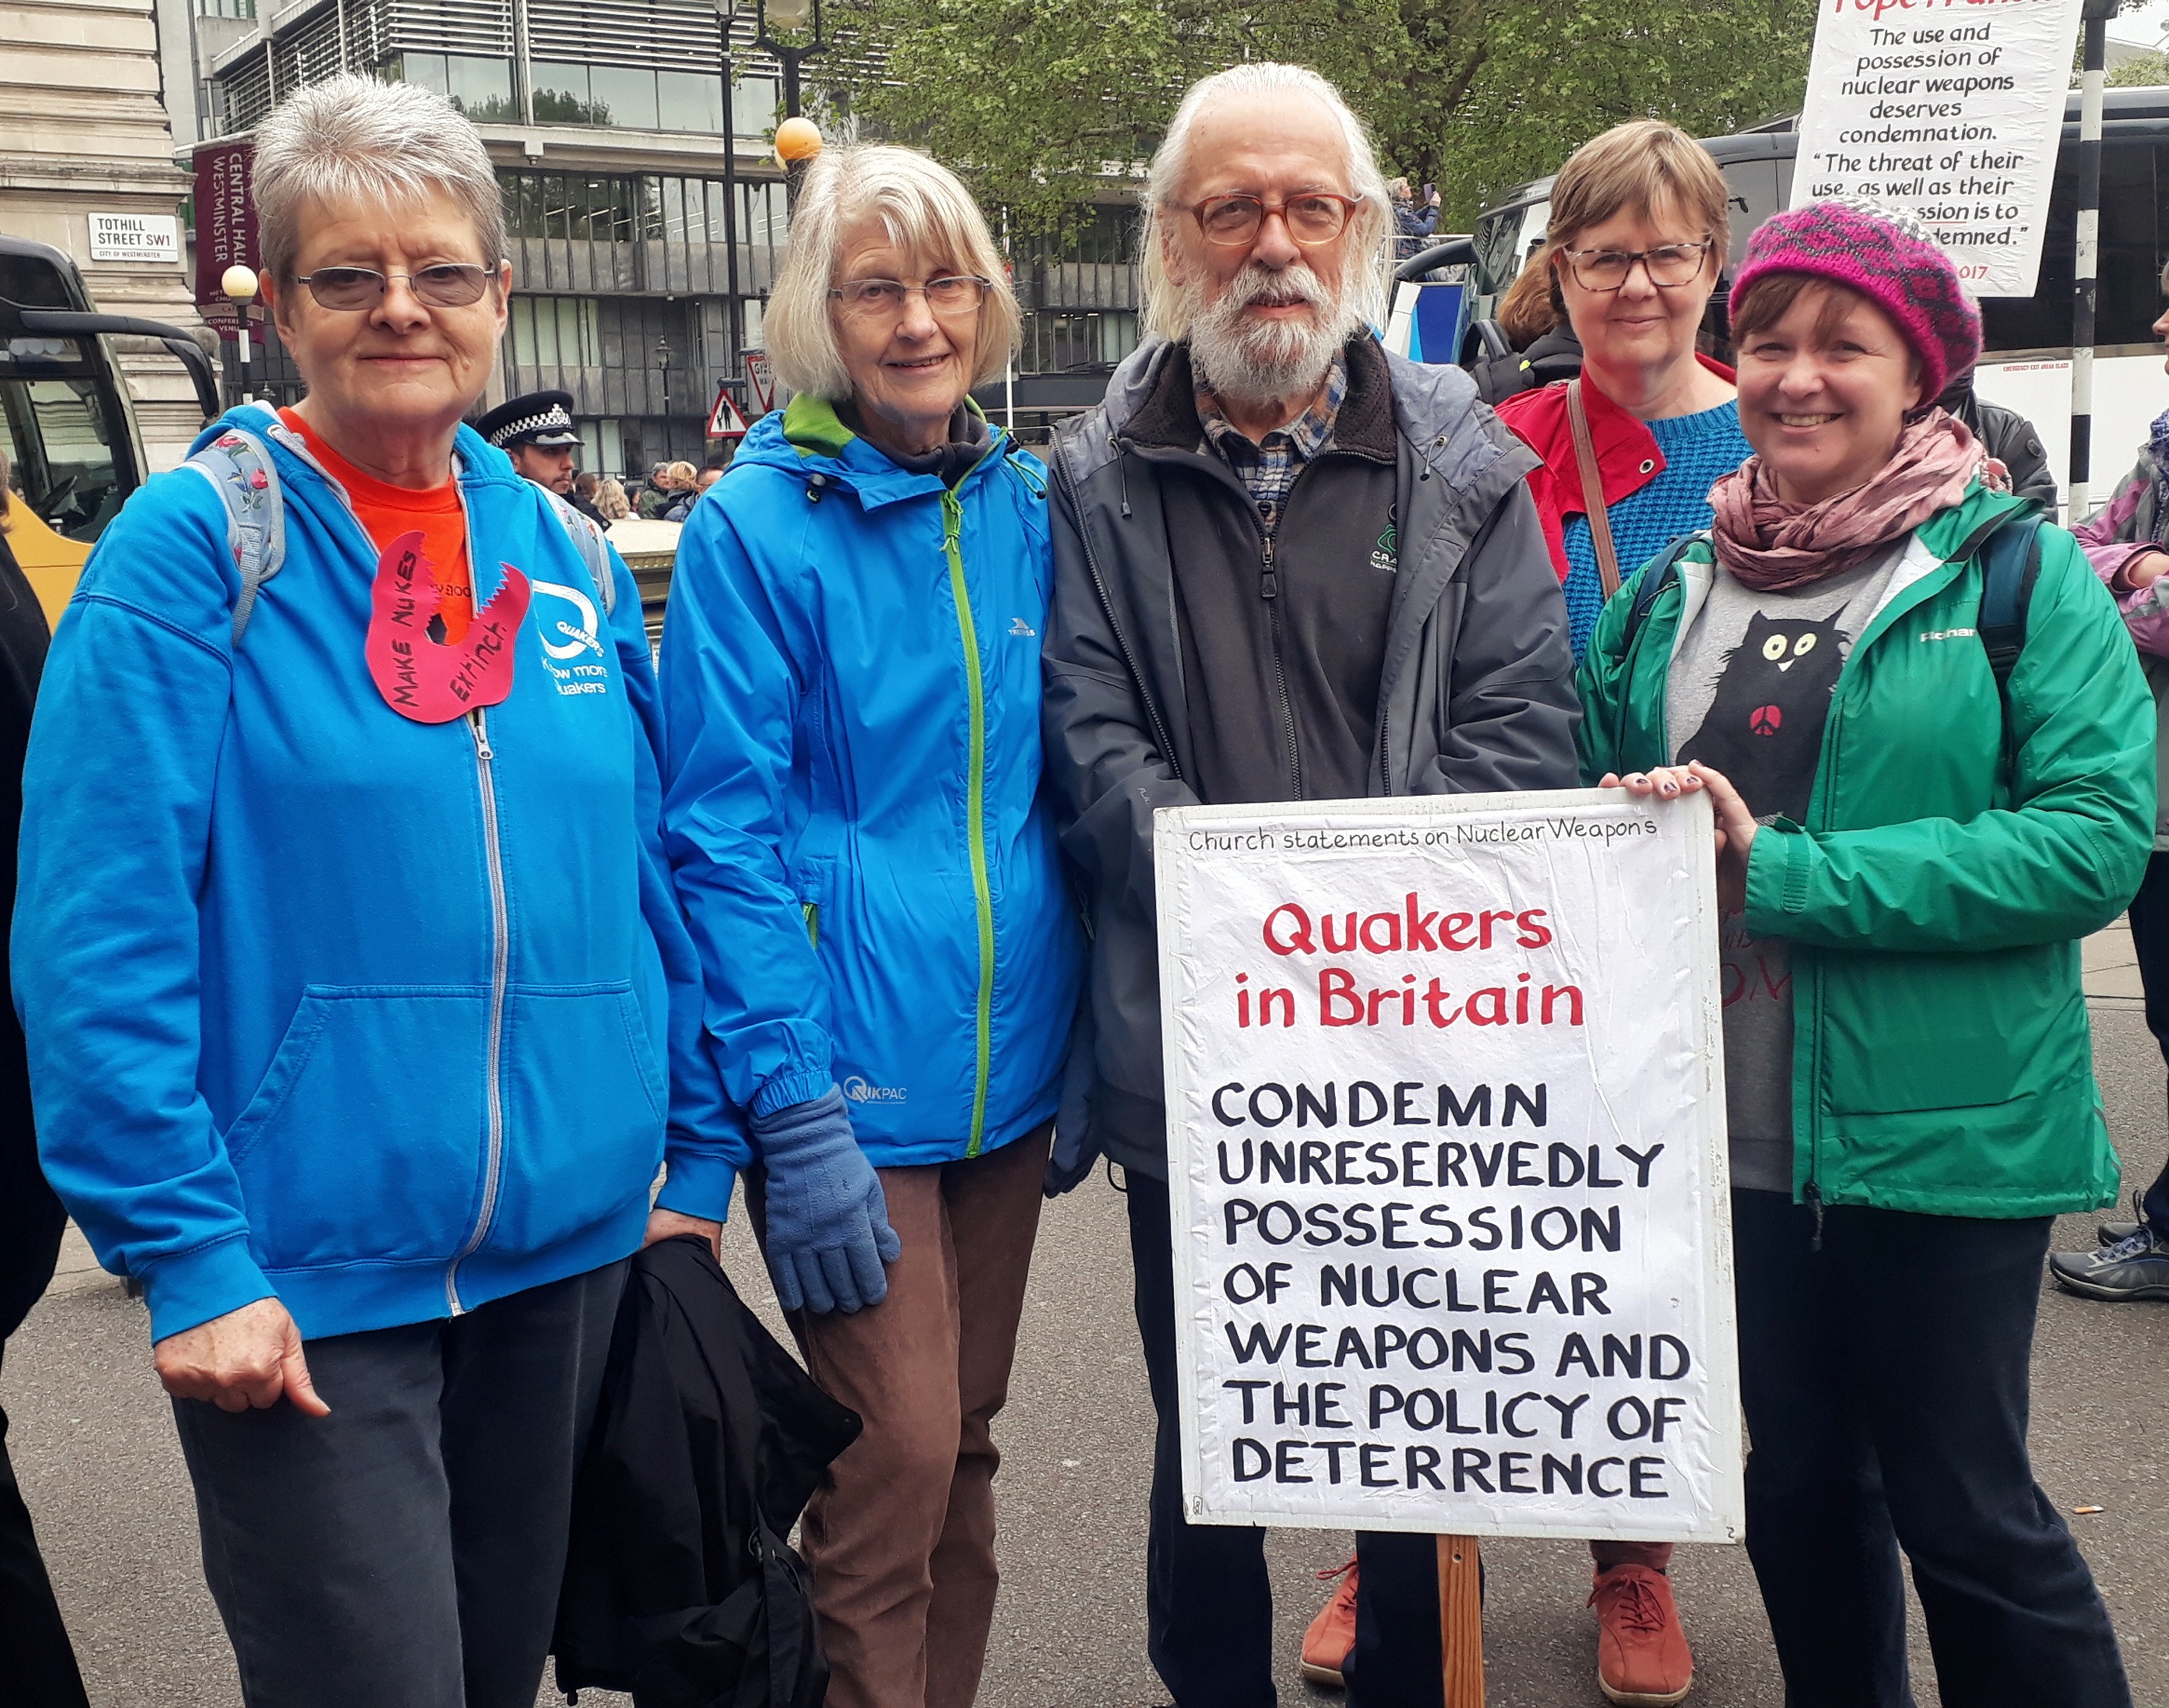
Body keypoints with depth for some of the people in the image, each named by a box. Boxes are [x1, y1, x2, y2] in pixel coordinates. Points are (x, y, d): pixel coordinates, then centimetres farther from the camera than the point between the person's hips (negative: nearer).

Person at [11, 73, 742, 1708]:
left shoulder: (569, 557, 7)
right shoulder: (196, 547, -9)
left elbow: (656, 881, 12)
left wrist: (699, 1156, 9)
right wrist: (186, 1257, -16)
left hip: (569, 1250, 5)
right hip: (302, 1285, -5)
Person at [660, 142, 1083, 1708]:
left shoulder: (1023, 507, 6)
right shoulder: (758, 524, -10)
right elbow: (723, 834, -12)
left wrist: (1083, 1045, 11)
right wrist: (794, 1113, -17)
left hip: (1008, 1062, 6)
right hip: (852, 1078, -5)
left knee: (964, 1441, 17)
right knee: (895, 1462, -2)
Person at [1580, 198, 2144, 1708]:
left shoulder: (2014, 570, -6)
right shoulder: (1672, 595, 8)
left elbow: (2098, 835, -17)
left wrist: (1783, 873, -22)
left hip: (1947, 1130, -4)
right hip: (1737, 1130, 5)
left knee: (1964, 1510, 5)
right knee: (1800, 1486, 18)